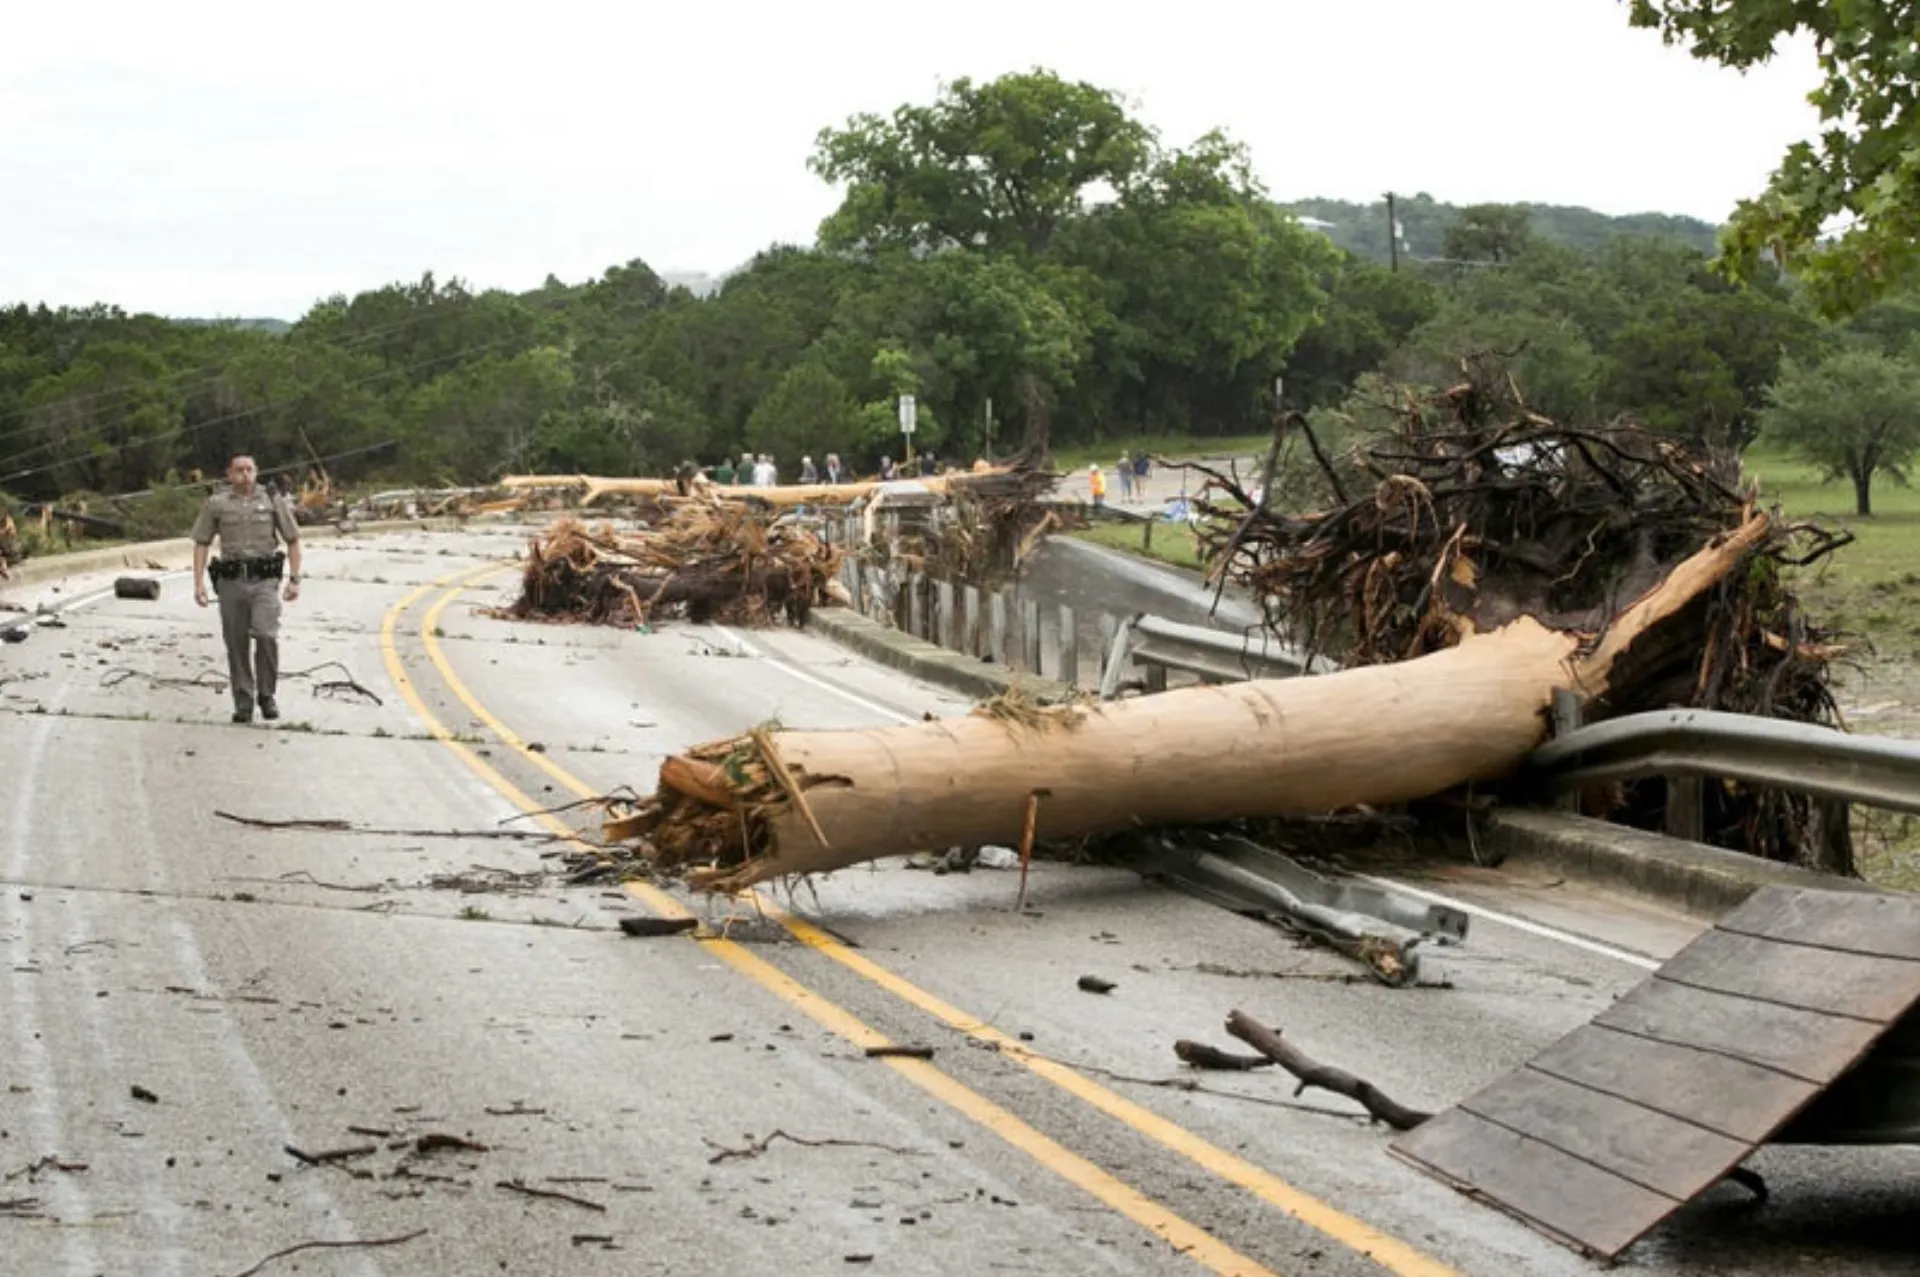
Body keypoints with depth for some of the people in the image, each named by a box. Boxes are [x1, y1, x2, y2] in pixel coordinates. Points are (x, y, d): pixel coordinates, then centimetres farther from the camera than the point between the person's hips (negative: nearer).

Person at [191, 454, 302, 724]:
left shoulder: (273, 501, 7)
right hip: (230, 580, 1)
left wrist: (294, 579, 2)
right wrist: (199, 582, -3)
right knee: (236, 645, 4)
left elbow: (293, 540, 10)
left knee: (266, 635, -18)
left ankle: (267, 694, 0)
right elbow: (201, 544, 7)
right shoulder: (216, 504, 7)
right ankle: (243, 703, 14)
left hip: (264, 580, -1)